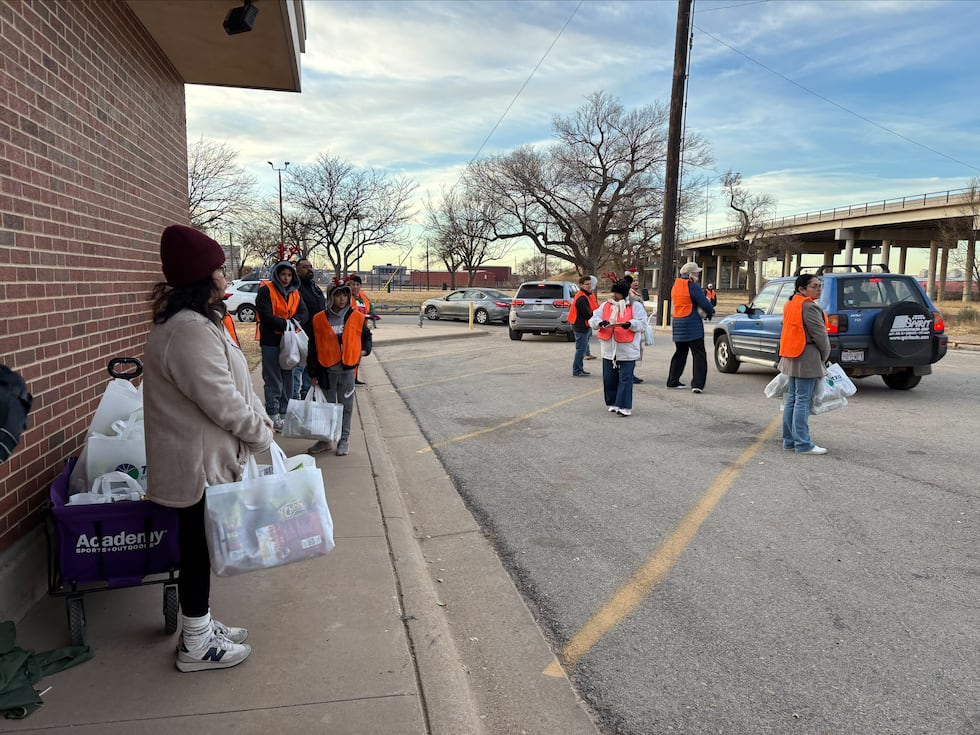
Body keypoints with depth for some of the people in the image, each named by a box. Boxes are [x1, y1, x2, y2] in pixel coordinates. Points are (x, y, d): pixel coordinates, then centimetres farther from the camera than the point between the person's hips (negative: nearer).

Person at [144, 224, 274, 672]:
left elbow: (225, 389, 15)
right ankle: (197, 645, 22)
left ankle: (200, 625, 37)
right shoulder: (190, 330, -25)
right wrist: (262, 433, -10)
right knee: (198, 547, 5)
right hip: (198, 462, -10)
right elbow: (221, 401, -25)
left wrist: (257, 424, 11)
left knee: (200, 545, 20)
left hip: (204, 457, 10)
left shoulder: (193, 321, 10)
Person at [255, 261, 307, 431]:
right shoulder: (266, 290, -7)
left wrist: (294, 321, -16)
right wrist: (285, 324, -18)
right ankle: (273, 415, 6)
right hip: (271, 341, -6)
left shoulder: (295, 293, 13)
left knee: (288, 379, 11)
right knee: (274, 380, -2)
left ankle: (284, 413, 22)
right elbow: (265, 315, -17)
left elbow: (304, 313, 4)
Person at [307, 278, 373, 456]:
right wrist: (313, 373, 2)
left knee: (346, 405, 7)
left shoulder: (357, 317, -2)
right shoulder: (319, 319, -2)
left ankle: (344, 440, 19)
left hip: (347, 368, 0)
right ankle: (326, 439, 23)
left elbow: (366, 336, 15)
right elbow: (313, 347, 2)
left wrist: (364, 350, -6)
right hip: (326, 369, 0)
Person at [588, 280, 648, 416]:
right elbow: (592, 320, 6)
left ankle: (625, 406, -4)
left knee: (625, 378, -6)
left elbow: (642, 323, -7)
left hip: (627, 350, -4)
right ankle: (612, 403, 22)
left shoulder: (635, 306, 0)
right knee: (609, 378, 9)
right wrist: (600, 323, -16)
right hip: (609, 350, 5)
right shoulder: (606, 306, 11)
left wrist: (630, 324, -26)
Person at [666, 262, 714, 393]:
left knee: (680, 353, 19)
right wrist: (711, 312, 7)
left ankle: (672, 381, 24)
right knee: (699, 354, -4)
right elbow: (704, 304, -14)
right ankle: (697, 384, -11)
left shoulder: (675, 285, 11)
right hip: (692, 325, -8)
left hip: (678, 324, 8)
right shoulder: (692, 286, -14)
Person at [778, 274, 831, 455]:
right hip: (807, 358, -9)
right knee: (803, 401, -7)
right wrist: (824, 357, 3)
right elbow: (820, 336, -13)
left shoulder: (791, 304, 14)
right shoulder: (809, 308, -15)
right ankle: (803, 444, -3)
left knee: (791, 399, 13)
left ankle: (789, 440, 18)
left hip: (791, 358, 9)